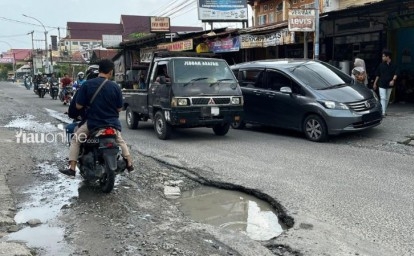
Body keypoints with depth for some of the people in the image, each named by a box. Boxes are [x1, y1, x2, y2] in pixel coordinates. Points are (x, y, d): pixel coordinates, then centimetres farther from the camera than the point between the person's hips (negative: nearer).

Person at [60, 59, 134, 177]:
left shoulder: (87, 84, -11)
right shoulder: (115, 86, -7)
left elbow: (78, 106, -8)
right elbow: (119, 108, 1)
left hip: (93, 123, -2)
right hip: (112, 123, 2)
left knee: (75, 140, 19)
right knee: (120, 141, 31)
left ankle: (72, 168, 11)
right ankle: (129, 163, 25)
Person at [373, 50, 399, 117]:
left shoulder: (393, 66, 0)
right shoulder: (381, 65, 1)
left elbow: (396, 74, -9)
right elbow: (377, 75, 8)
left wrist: (393, 80, -27)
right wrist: (375, 83, 9)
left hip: (389, 85, 2)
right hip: (382, 84, -2)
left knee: (387, 99, 12)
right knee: (383, 98, -11)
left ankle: (384, 111, 23)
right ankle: (383, 112, -16)